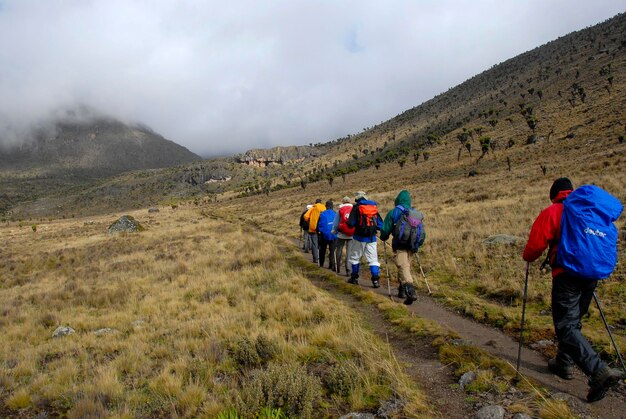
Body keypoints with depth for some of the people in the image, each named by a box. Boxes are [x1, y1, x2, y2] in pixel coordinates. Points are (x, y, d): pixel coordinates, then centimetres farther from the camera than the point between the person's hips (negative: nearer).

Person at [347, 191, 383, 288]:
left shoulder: (356, 207, -5)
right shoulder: (374, 207, 8)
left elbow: (351, 223, -11)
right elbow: (380, 224, 8)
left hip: (359, 237, -3)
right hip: (372, 238, 3)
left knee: (355, 257, 13)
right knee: (373, 259, 5)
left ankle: (354, 278, 21)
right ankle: (376, 280, -3)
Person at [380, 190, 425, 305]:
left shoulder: (393, 212, -2)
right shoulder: (417, 213, 14)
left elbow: (385, 229, -1)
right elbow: (422, 232, 16)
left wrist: (383, 238, 20)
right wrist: (417, 243, 30)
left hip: (400, 245, -5)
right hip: (412, 246, 6)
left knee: (403, 267, -12)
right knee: (406, 266, 18)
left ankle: (410, 291, -30)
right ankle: (402, 291, 27)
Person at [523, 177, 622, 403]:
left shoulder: (551, 213, -3)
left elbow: (535, 245, -7)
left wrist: (527, 257, 14)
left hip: (567, 275, -7)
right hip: (592, 274, 7)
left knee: (566, 327, -5)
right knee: (573, 321, 21)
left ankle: (600, 372, -18)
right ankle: (564, 363, 31)